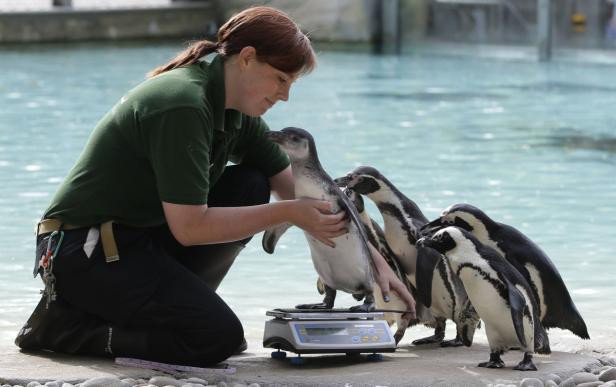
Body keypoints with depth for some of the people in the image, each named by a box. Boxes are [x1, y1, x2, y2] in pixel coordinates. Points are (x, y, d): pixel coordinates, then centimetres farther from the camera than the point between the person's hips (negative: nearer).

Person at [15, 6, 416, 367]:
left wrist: (373, 257, 5)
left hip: (141, 236, 9)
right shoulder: (184, 106, -23)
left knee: (252, 187, 2)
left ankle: (167, 303, 4)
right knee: (218, 337, -20)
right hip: (83, 251, -9)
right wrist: (288, 212, -18)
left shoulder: (235, 112, 6)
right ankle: (67, 323, -7)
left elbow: (298, 189, 12)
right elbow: (189, 226, -25)